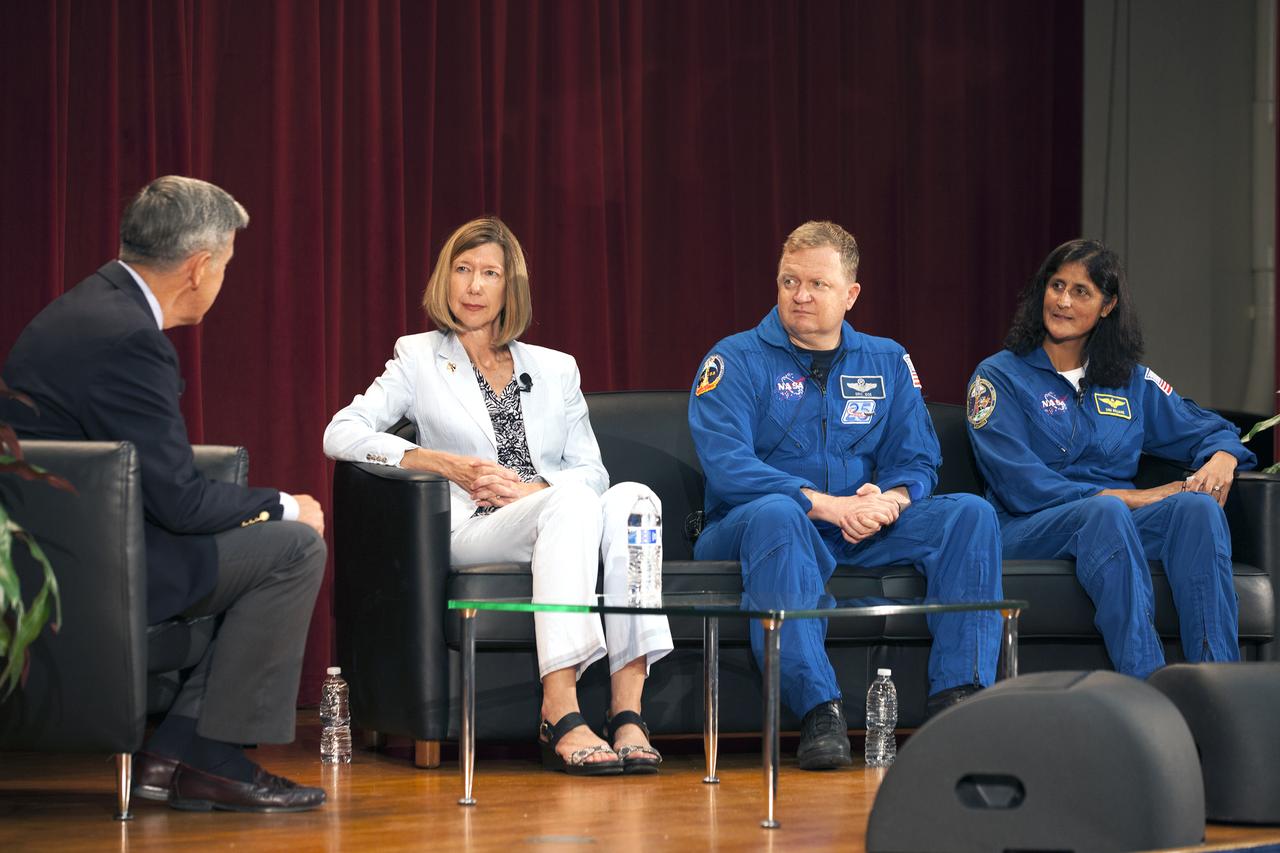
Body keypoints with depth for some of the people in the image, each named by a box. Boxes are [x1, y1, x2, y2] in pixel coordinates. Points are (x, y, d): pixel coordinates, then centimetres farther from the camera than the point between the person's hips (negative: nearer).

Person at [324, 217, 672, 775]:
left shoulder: (554, 369, 25)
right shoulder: (419, 359, 16)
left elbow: (591, 471, 15)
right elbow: (340, 435, 1)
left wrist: (534, 488, -8)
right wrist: (448, 465, -9)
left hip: (559, 519, 3)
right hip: (473, 531, -3)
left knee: (631, 497, -32)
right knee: (573, 502, -36)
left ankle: (627, 711, -41)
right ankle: (560, 717, -46)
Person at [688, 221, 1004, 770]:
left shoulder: (887, 363, 14)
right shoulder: (736, 361, -1)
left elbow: (918, 461, 8)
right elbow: (726, 466, -15)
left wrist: (890, 500, -18)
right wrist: (825, 504, -25)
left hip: (863, 536, 4)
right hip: (745, 532, -4)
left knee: (970, 513, -17)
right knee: (775, 514, -40)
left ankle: (957, 695, -27)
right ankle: (819, 713, -45)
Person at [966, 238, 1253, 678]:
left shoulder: (1131, 381, 20)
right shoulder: (999, 377, 5)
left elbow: (1209, 429, 25)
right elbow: (1021, 485, -6)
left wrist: (1222, 458, -3)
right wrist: (1129, 498, -13)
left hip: (1121, 524, 4)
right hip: (1028, 531, -4)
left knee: (1197, 506, -29)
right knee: (1105, 513, -38)